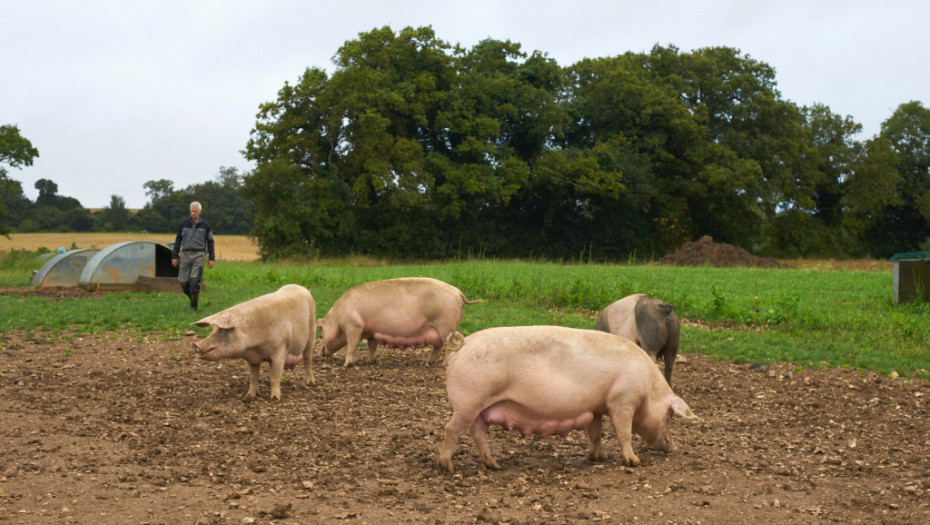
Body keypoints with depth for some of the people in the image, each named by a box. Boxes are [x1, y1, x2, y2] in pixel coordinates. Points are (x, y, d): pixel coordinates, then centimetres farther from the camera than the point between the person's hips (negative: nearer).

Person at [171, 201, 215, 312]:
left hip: (198, 255, -2)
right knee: (183, 282, -2)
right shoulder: (184, 224, 9)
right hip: (185, 254, 2)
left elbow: (210, 242, 8)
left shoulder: (205, 225, 5)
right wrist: (174, 256, 5)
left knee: (194, 281, -13)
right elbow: (178, 241, 11)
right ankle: (192, 297, 24)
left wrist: (211, 258, 1)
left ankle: (193, 307, -4)